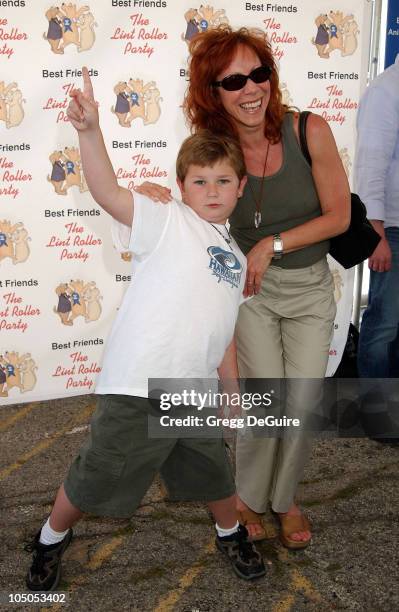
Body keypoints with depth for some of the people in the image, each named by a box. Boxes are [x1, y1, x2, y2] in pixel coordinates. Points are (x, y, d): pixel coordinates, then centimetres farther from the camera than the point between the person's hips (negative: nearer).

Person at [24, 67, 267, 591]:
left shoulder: (235, 257, 13)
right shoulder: (166, 223, -7)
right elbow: (108, 193, -23)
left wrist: (232, 389, 20)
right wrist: (90, 130, -36)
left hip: (197, 394, 6)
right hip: (138, 391, -5)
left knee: (216, 475, 22)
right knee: (95, 479, 9)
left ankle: (231, 533, 51)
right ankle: (51, 539, 36)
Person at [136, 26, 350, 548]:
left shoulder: (310, 131, -18)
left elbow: (339, 216, -10)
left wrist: (272, 244, -18)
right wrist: (161, 200, -22)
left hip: (310, 288, 1)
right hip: (250, 287, -1)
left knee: (304, 403, 0)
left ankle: (285, 498, 27)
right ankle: (249, 497, 20)